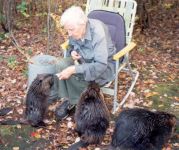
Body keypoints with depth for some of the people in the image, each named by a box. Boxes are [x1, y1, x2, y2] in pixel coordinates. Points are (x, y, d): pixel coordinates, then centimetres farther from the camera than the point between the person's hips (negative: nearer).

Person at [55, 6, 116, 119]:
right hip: (84, 60, 6)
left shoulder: (98, 32, -32)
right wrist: (72, 52, -14)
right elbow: (72, 46, 12)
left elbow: (100, 66, -35)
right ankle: (69, 99, -6)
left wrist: (73, 69, -40)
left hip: (104, 65, -6)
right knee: (62, 64, -21)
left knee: (75, 75, -30)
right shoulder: (75, 31, -12)